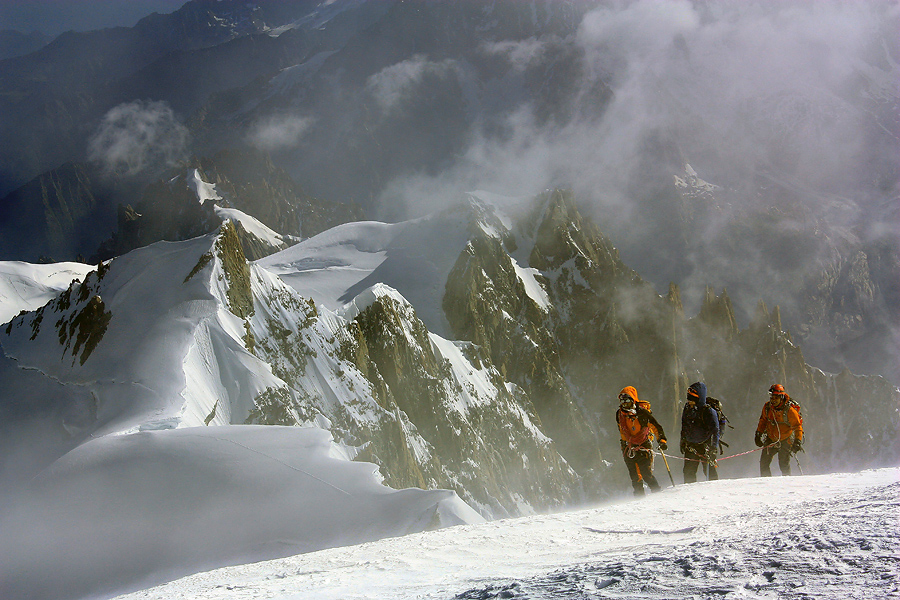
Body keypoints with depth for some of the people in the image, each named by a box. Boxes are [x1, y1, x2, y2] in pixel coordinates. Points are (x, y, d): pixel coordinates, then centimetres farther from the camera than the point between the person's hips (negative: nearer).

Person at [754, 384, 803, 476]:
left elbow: (797, 427, -13)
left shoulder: (790, 410, -20)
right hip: (771, 439, 4)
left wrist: (798, 441, -21)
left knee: (784, 464, -11)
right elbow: (763, 420, 12)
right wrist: (758, 434, 10)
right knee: (764, 462, 1)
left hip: (785, 441, -4)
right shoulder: (767, 407, -6)